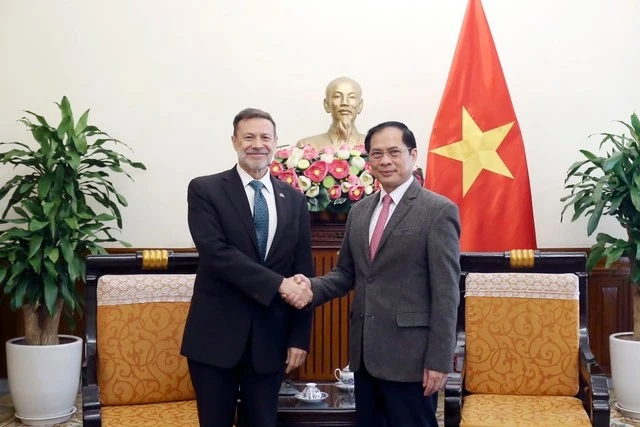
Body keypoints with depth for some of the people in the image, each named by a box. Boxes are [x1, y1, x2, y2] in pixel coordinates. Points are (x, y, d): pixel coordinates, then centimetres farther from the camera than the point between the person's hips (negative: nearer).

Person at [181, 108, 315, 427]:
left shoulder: (294, 199, 7)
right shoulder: (205, 190, -3)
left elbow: (303, 272, 7)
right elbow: (215, 253, -17)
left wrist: (299, 337, 2)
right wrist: (277, 283, -22)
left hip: (271, 335, 3)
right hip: (216, 333, -3)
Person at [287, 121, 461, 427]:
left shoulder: (438, 211, -8)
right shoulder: (359, 211, 12)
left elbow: (446, 292, -12)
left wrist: (439, 360, -14)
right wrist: (313, 287, -6)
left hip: (410, 354, -6)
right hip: (365, 352, 6)